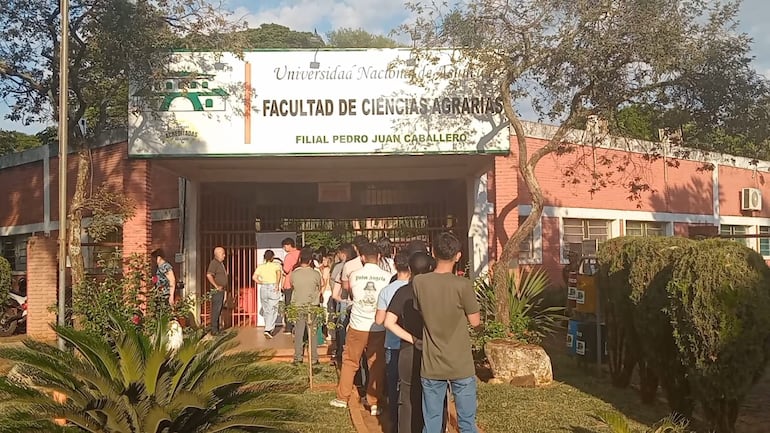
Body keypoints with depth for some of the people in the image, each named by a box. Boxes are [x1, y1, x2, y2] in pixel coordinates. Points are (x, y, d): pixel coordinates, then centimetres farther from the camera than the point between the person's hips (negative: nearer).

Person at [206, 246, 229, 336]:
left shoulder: (221, 263, 18)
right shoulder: (214, 263, -12)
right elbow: (209, 275, -25)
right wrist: (216, 286, -22)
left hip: (222, 290, 10)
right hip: (217, 291, -10)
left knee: (219, 310, 13)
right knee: (216, 310, -8)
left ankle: (217, 329, 18)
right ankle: (214, 330, -5)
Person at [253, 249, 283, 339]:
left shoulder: (260, 267, 8)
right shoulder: (276, 265, 0)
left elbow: (254, 277, -4)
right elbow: (278, 273, -20)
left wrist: (261, 283, 7)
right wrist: (277, 284, -16)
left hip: (263, 289, 3)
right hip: (273, 288, -3)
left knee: (266, 310, 16)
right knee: (272, 311, -1)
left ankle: (271, 329, 28)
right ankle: (268, 330, -15)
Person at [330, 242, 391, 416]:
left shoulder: (354, 276, -5)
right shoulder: (387, 277, -9)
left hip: (357, 326, 1)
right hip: (378, 328, -1)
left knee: (349, 362, 16)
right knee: (376, 365, 9)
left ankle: (342, 398, 24)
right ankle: (374, 403, 11)